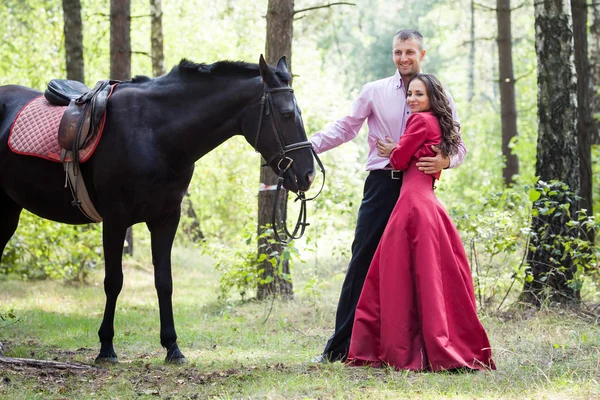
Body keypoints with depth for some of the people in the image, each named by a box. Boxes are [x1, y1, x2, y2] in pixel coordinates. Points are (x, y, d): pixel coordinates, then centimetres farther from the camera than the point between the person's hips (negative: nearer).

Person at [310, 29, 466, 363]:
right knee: (363, 260, -2)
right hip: (382, 183, 0)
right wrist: (310, 144, -10)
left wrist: (445, 161, -17)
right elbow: (345, 129, 5)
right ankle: (341, 345, 1)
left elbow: (459, 146, 5)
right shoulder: (374, 92, 6)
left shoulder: (439, 98, 6)